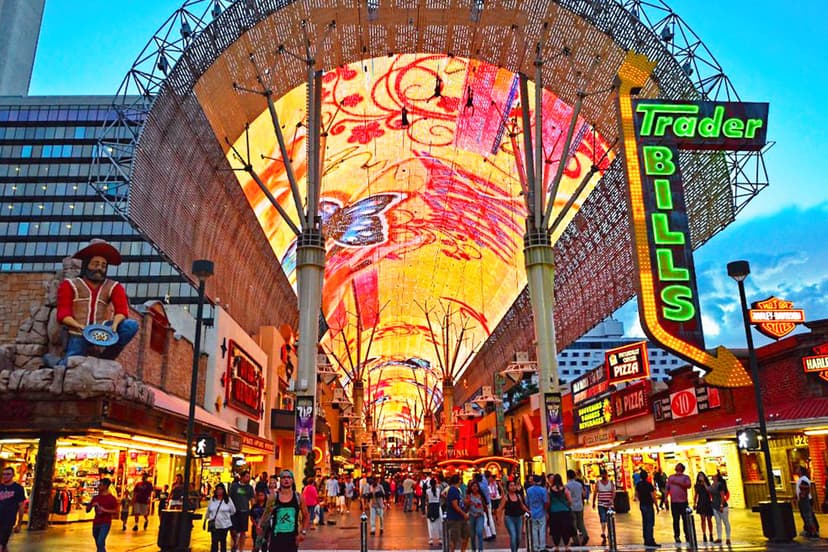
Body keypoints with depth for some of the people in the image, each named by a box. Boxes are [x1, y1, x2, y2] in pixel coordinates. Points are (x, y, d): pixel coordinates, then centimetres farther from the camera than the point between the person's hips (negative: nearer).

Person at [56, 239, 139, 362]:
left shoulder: (113, 287, 13)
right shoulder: (70, 285, 9)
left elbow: (122, 310, 0)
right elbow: (63, 313, -1)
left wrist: (114, 325, -23)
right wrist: (80, 327, -21)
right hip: (78, 335, -2)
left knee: (132, 325, -24)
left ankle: (104, 360, -14)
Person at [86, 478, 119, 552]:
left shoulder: (111, 498, -9)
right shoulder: (95, 497, 7)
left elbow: (116, 512, -9)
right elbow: (87, 510, 12)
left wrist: (105, 510, -20)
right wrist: (92, 505, -8)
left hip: (105, 524, -6)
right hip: (96, 523, 6)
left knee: (100, 543, -18)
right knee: (99, 545, 16)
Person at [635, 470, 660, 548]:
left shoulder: (638, 484, 4)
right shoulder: (649, 485, -15)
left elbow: (636, 495, 13)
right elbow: (653, 496, -15)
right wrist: (656, 506, -6)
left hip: (642, 505, 7)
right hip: (649, 505, -7)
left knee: (645, 522, 12)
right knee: (650, 523, -6)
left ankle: (646, 540, 17)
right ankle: (650, 541, -9)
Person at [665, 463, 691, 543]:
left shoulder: (685, 477, 7)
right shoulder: (671, 477, 16)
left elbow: (689, 485, -12)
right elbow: (667, 488, 15)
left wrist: (678, 483, -19)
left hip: (683, 501, -2)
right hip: (673, 501, 2)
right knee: (676, 519, 3)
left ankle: (687, 535, 7)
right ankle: (677, 536, 8)